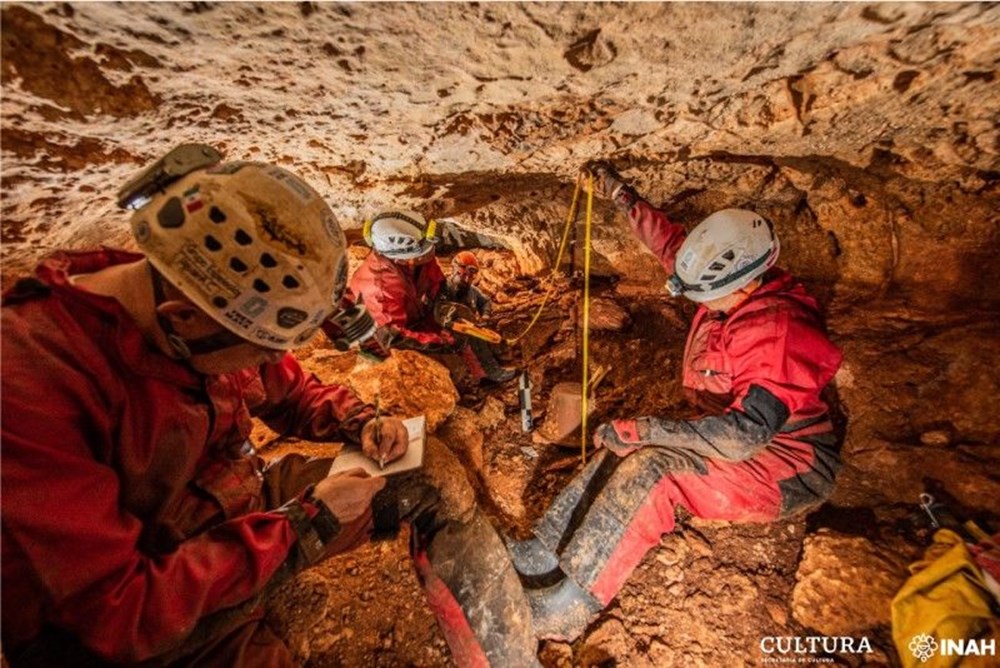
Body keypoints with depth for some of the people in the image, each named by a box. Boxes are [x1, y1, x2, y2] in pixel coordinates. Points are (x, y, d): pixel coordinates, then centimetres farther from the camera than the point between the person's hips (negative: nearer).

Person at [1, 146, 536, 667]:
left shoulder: (217, 308, -11)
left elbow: (292, 391, 6)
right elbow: (123, 614, -28)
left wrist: (361, 424, -11)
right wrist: (305, 521, -23)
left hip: (246, 512, 5)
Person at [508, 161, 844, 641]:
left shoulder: (777, 330, -29)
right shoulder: (736, 292, -3)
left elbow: (742, 435, -35)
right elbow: (673, 246, 6)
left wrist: (642, 429, -33)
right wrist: (622, 196, 3)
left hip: (788, 469, -8)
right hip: (748, 439, 9)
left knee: (652, 468, -30)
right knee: (627, 449, -7)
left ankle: (566, 609, -16)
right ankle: (544, 555, -4)